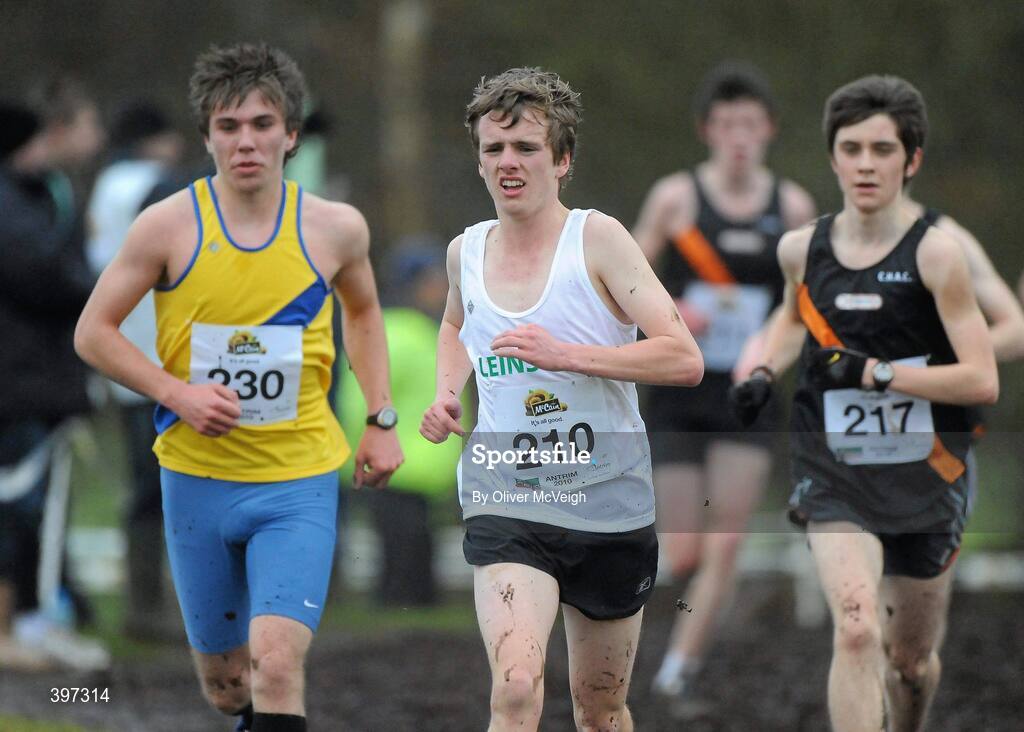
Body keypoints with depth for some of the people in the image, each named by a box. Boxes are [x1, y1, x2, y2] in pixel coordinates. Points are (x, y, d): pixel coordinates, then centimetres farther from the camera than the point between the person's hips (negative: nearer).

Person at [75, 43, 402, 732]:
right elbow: (94, 332, 0)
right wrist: (178, 393, -13)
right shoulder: (170, 225, -8)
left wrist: (382, 419, 12)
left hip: (300, 483, -1)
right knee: (222, 674, 13)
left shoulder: (335, 228, -3)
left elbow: (363, 311, 20)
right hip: (197, 478, 1)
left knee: (276, 662, -18)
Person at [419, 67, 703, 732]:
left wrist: (564, 355, -25)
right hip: (504, 503, 1)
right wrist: (446, 394, 10)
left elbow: (685, 359, -16)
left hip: (608, 501, -1)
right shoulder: (465, 252, 5)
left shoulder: (597, 238, -8)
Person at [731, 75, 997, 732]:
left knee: (911, 660, 13)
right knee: (857, 628, -24)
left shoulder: (936, 254, -11)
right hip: (833, 474, 1)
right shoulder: (802, 249, 1)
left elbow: (982, 381, -16)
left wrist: (873, 372, -20)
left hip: (924, 477, -1)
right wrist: (765, 372, 8)